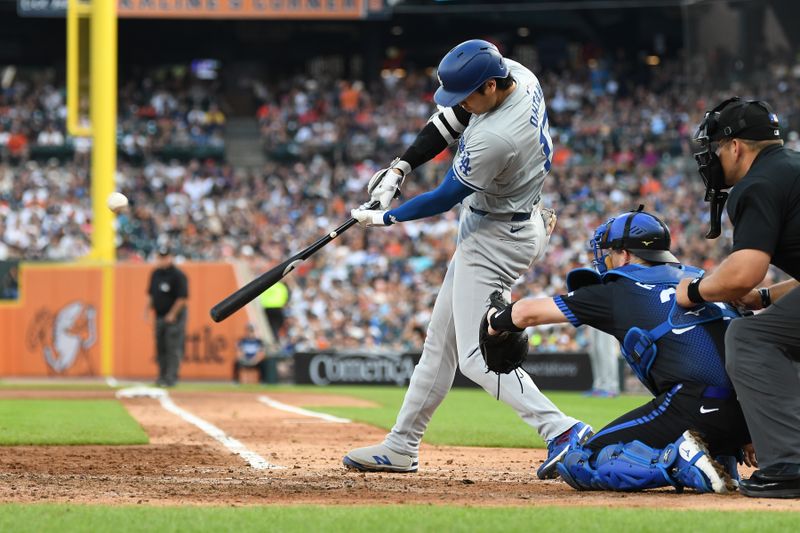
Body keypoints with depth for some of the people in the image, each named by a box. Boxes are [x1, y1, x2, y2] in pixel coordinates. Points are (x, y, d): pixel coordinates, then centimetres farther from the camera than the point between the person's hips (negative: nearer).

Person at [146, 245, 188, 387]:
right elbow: (151, 294, 20)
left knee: (173, 349, -8)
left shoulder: (178, 275, -12)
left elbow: (182, 297, -16)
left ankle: (171, 378, -7)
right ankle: (162, 376, 18)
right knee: (160, 348, 11)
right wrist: (149, 308, 8)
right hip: (159, 316, 8)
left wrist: (172, 315, -15)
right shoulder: (156, 273, 10)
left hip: (174, 317, -8)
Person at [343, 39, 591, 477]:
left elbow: (446, 198, -19)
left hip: (497, 239, -10)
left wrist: (384, 217, -5)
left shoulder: (494, 138, -33)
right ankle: (401, 446, 25)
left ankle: (560, 430, -21)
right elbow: (453, 120, 7)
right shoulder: (515, 73, -7)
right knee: (441, 341, 16)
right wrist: (400, 168, 0)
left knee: (476, 357, -12)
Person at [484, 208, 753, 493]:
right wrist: (744, 435, 25)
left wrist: (496, 320, 42)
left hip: (695, 406, -7)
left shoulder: (618, 291, 12)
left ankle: (680, 461, -15)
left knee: (577, 464, 3)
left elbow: (527, 312, 20)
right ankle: (724, 461, 9)